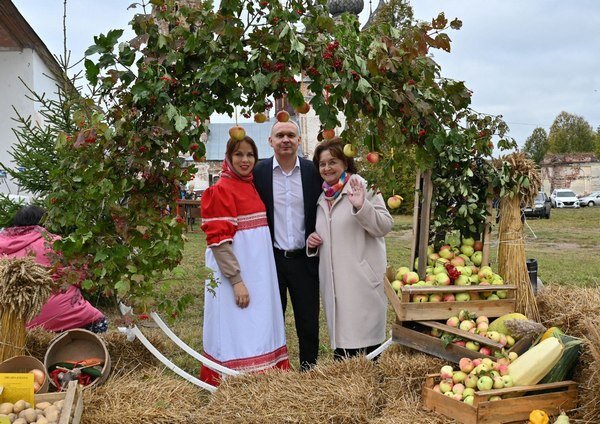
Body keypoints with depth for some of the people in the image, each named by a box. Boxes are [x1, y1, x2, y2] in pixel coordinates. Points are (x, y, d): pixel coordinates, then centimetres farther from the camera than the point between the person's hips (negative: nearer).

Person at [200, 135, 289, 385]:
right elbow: (218, 241, -16)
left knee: (259, 327, 12)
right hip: (234, 269, -7)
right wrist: (237, 280, -20)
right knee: (237, 328, -1)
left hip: (259, 270, 7)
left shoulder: (253, 186, 12)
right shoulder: (220, 190, -10)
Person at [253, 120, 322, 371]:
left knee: (309, 322, 9)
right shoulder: (259, 171, -3)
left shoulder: (312, 171, -1)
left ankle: (309, 371, 24)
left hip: (304, 258, 1)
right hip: (271, 258, -1)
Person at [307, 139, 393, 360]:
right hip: (333, 282, 6)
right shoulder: (322, 197, 17)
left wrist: (361, 206, -25)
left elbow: (385, 225, -11)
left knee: (363, 342, -5)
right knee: (340, 339, 10)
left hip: (362, 282, -6)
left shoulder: (362, 187, -3)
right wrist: (312, 241, 8)